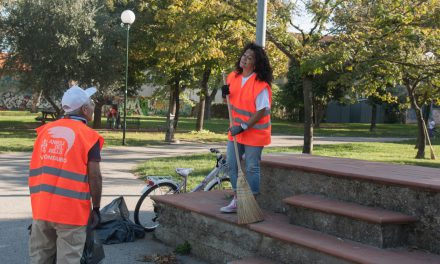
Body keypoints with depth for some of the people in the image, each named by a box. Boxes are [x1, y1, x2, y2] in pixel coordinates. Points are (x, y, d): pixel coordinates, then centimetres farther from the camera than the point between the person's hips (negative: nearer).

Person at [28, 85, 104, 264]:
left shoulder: (45, 130, 8)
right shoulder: (89, 136, -8)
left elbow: (35, 169, 13)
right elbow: (94, 177, -11)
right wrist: (96, 208, -1)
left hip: (42, 207, 5)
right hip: (71, 210, -5)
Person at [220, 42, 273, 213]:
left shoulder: (260, 84, -20)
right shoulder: (233, 77, 3)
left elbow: (262, 111, -20)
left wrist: (244, 127, -22)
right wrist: (226, 93, -4)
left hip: (254, 132, -7)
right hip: (236, 130, 7)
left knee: (252, 168, 0)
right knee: (232, 165, 11)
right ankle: (237, 200, 24)